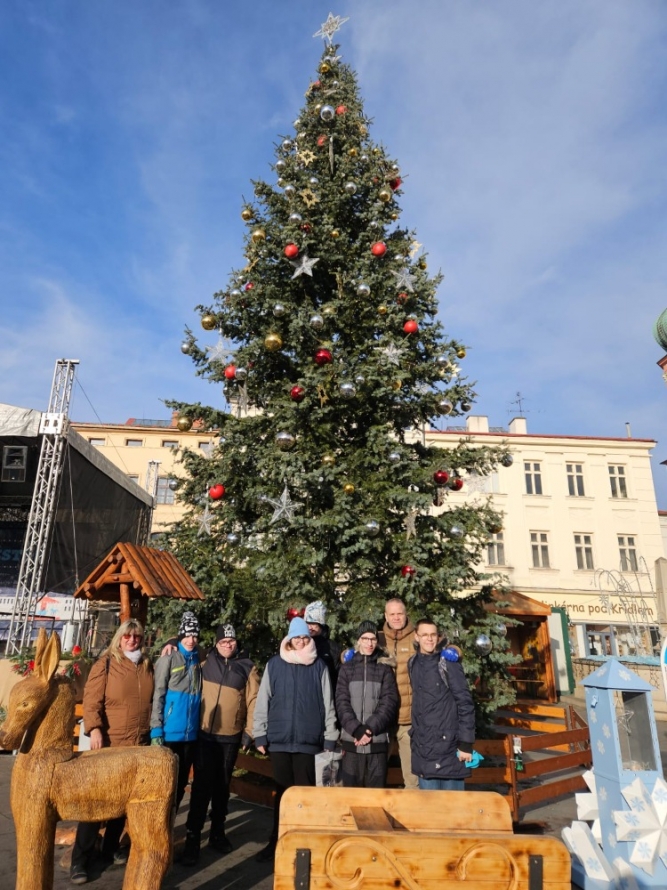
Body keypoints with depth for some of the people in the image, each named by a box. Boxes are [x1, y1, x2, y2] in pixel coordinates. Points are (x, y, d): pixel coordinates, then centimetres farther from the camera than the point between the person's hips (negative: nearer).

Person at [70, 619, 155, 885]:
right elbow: (91, 699, -12)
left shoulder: (147, 666, 7)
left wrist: (153, 730, 11)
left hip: (139, 743, 5)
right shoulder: (106, 663, -6)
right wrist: (94, 729, -22)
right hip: (109, 743, -4)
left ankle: (111, 848, 31)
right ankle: (80, 859, 14)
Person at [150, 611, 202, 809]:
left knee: (181, 782, 14)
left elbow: (198, 695, 12)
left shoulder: (199, 658, 8)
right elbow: (158, 695, -11)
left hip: (191, 733, 5)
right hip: (170, 732, -5)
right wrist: (156, 730, -16)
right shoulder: (169, 657, -7)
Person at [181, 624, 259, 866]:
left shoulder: (247, 667, 0)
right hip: (205, 734, -1)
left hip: (231, 737, 1)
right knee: (202, 785, -3)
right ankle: (193, 838, 8)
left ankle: (217, 833, 29)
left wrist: (249, 731, -5)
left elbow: (253, 701, -1)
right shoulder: (205, 663, 1)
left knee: (222, 786, 14)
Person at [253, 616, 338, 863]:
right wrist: (259, 735, 2)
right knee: (282, 792, 10)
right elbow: (263, 701, 4)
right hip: (279, 739, 1)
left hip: (309, 740, 0)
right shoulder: (274, 664, 1)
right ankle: (277, 841, 24)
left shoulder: (319, 666, 1)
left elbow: (327, 704, 4)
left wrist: (330, 738, 3)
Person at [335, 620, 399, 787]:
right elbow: (341, 702, 0)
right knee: (351, 788, 4)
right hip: (351, 740, 0)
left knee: (377, 790, 3)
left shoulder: (384, 669, 8)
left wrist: (370, 728, -12)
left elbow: (389, 703, -1)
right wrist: (356, 729, -13)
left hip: (378, 741, 0)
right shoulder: (346, 668, 8)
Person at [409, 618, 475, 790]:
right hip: (422, 748, 4)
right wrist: (415, 733, 9)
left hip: (448, 745, -4)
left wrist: (466, 743, -12)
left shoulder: (449, 663, -9)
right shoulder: (412, 664, 6)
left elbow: (465, 703, -10)